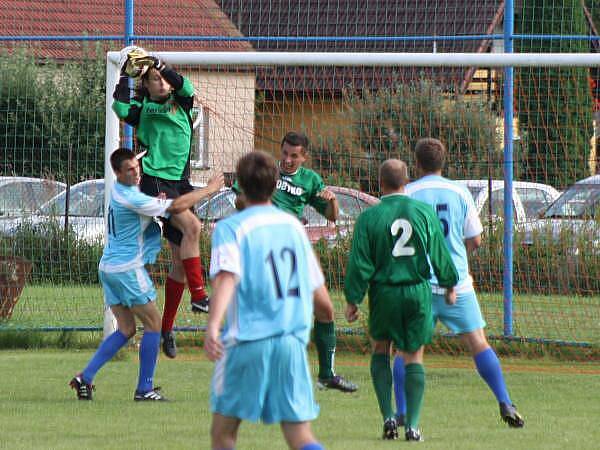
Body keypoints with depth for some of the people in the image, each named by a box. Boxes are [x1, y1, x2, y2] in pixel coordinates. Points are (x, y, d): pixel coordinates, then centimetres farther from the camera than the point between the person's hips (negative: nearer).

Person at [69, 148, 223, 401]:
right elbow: (177, 206, -20)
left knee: (126, 329, 13)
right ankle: (144, 389, 2)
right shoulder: (131, 199, -22)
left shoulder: (118, 190, 6)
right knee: (153, 324, 2)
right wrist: (209, 189, -9)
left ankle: (85, 377, 5)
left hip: (108, 267, 9)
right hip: (127, 270, -9)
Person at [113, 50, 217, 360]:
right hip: (155, 182, -5)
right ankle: (198, 296, -29)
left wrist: (157, 64, -10)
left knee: (181, 261, 4)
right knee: (192, 227, -30)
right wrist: (126, 75, -12)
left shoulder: (181, 104, 14)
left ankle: (166, 328, 12)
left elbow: (186, 86, -7)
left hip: (179, 182, 5)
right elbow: (121, 108, -17)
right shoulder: (142, 109, 4)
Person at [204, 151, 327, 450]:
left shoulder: (231, 228, -1)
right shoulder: (294, 226, 14)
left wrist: (212, 326, -33)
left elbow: (227, 277, -20)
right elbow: (323, 301, 18)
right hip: (293, 343, 4)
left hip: (247, 341, -4)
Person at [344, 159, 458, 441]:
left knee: (380, 350, 18)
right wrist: (449, 285, 19)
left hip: (384, 292, -1)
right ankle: (412, 425, -2)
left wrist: (353, 300, 2)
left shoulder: (369, 218, -7)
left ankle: (388, 416, 5)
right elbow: (440, 254, 5)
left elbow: (360, 264, -5)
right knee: (414, 357, 7)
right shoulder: (424, 212, -1)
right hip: (418, 291, 1)